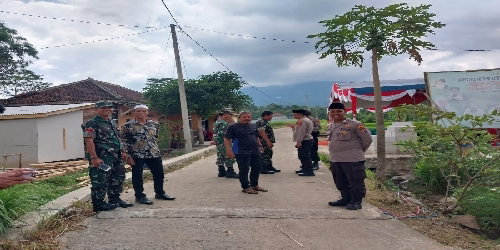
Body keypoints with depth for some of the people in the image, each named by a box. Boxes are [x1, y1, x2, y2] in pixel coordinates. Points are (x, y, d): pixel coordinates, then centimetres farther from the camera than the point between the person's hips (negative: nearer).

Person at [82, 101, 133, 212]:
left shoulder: (112, 123, 18)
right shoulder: (92, 124, -10)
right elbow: (89, 141, -18)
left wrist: (123, 152, 17)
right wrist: (94, 157, -24)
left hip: (116, 157, 9)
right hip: (101, 159, -9)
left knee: (118, 178, 16)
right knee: (100, 182, -3)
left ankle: (115, 199, 30)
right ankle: (98, 203, 9)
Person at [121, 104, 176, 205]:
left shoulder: (154, 124, 8)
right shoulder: (127, 126, -4)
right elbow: (124, 142, -4)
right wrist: (128, 156, -9)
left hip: (154, 154, 4)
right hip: (137, 156, -4)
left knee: (159, 174, 11)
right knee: (137, 176, 3)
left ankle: (160, 193, 28)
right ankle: (139, 196, 18)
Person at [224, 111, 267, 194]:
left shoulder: (253, 126, 14)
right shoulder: (233, 127, -6)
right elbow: (227, 139, -10)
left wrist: (260, 145, 20)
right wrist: (228, 150, -18)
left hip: (255, 151, 7)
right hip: (241, 152, -6)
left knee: (256, 168, 12)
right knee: (244, 170, -2)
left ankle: (255, 185, 28)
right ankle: (246, 187, 10)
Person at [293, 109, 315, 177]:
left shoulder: (302, 121, -17)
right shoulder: (306, 120, 19)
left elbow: (301, 132, -22)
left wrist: (299, 141, -23)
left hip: (305, 141, -11)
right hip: (307, 140, 11)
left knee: (305, 157, -10)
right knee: (303, 156, 18)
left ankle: (309, 171, -9)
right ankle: (305, 170, 26)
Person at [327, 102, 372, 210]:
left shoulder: (354, 124, -12)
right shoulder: (331, 127, 11)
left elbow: (367, 139, -7)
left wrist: (358, 150, 3)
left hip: (352, 159, -7)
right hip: (335, 160, 7)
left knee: (355, 181, -1)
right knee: (340, 182, 15)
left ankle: (356, 201, 9)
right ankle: (346, 198, 28)